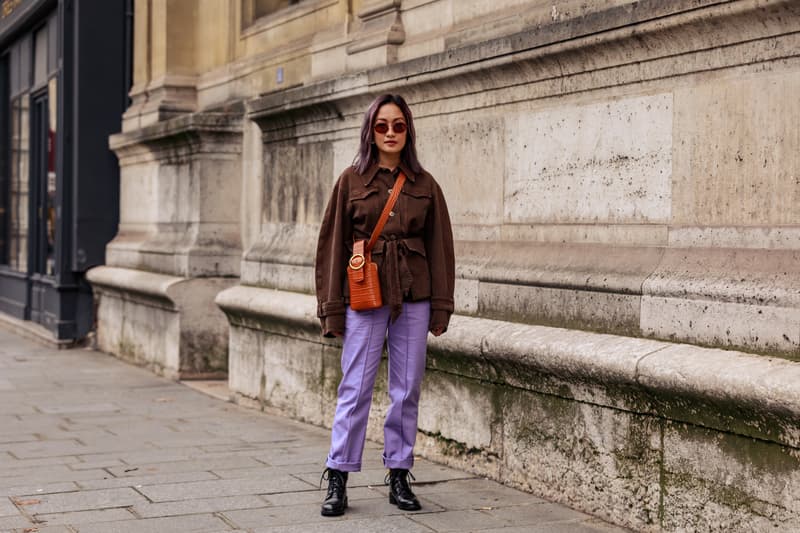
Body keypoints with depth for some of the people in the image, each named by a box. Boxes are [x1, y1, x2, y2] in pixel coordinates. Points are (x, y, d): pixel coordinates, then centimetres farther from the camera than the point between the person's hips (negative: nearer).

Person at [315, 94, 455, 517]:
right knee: (355, 388, -2)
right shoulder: (352, 180, 3)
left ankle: (399, 477, 16)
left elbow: (440, 247, 8)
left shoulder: (424, 184, 7)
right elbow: (332, 244, 2)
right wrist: (332, 307, -2)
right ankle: (337, 480, 6)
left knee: (407, 390, 6)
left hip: (413, 298, 2)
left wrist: (441, 307, 3)